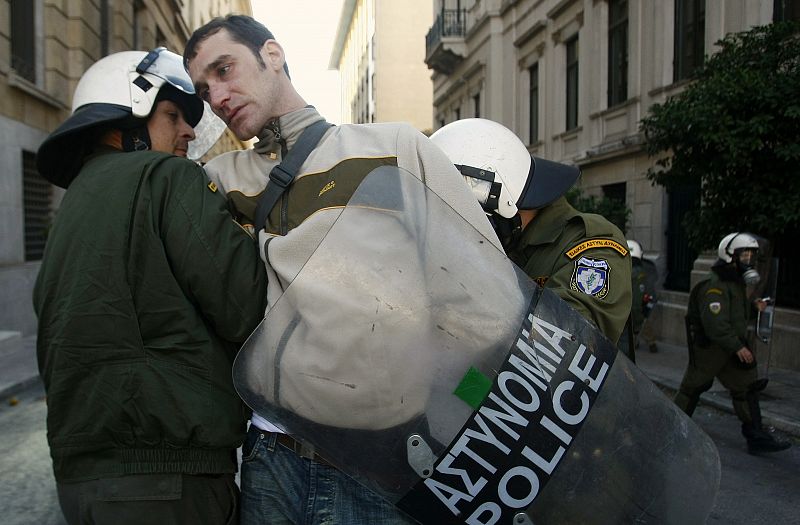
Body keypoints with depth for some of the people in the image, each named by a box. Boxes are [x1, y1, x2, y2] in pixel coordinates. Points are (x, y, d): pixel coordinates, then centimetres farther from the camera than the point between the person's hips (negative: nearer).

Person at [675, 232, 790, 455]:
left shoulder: (736, 282, 12)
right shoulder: (714, 286, -21)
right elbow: (715, 323, -27)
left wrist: (753, 306, 6)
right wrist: (738, 347, -23)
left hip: (730, 347, 9)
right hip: (708, 347, -9)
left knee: (746, 386, 6)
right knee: (694, 386, 4)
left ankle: (756, 438, 11)